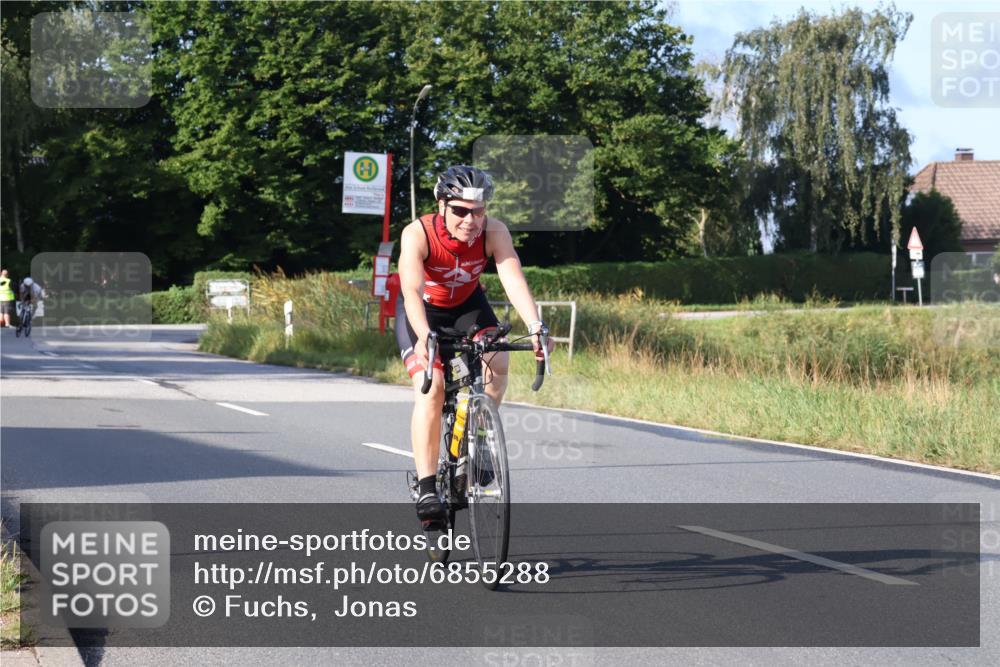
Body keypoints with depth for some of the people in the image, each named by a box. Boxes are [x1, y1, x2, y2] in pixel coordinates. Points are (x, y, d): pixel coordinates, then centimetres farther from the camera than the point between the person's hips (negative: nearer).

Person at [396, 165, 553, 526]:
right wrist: (423, 335, -63)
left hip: (467, 304, 3)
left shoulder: (494, 232, -26)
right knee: (430, 388, -21)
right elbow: (412, 290, -45)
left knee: (497, 362, -23)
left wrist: (535, 326, -54)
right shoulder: (418, 234, -33)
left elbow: (514, 280, -37)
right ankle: (426, 489, -19)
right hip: (422, 310, -3)